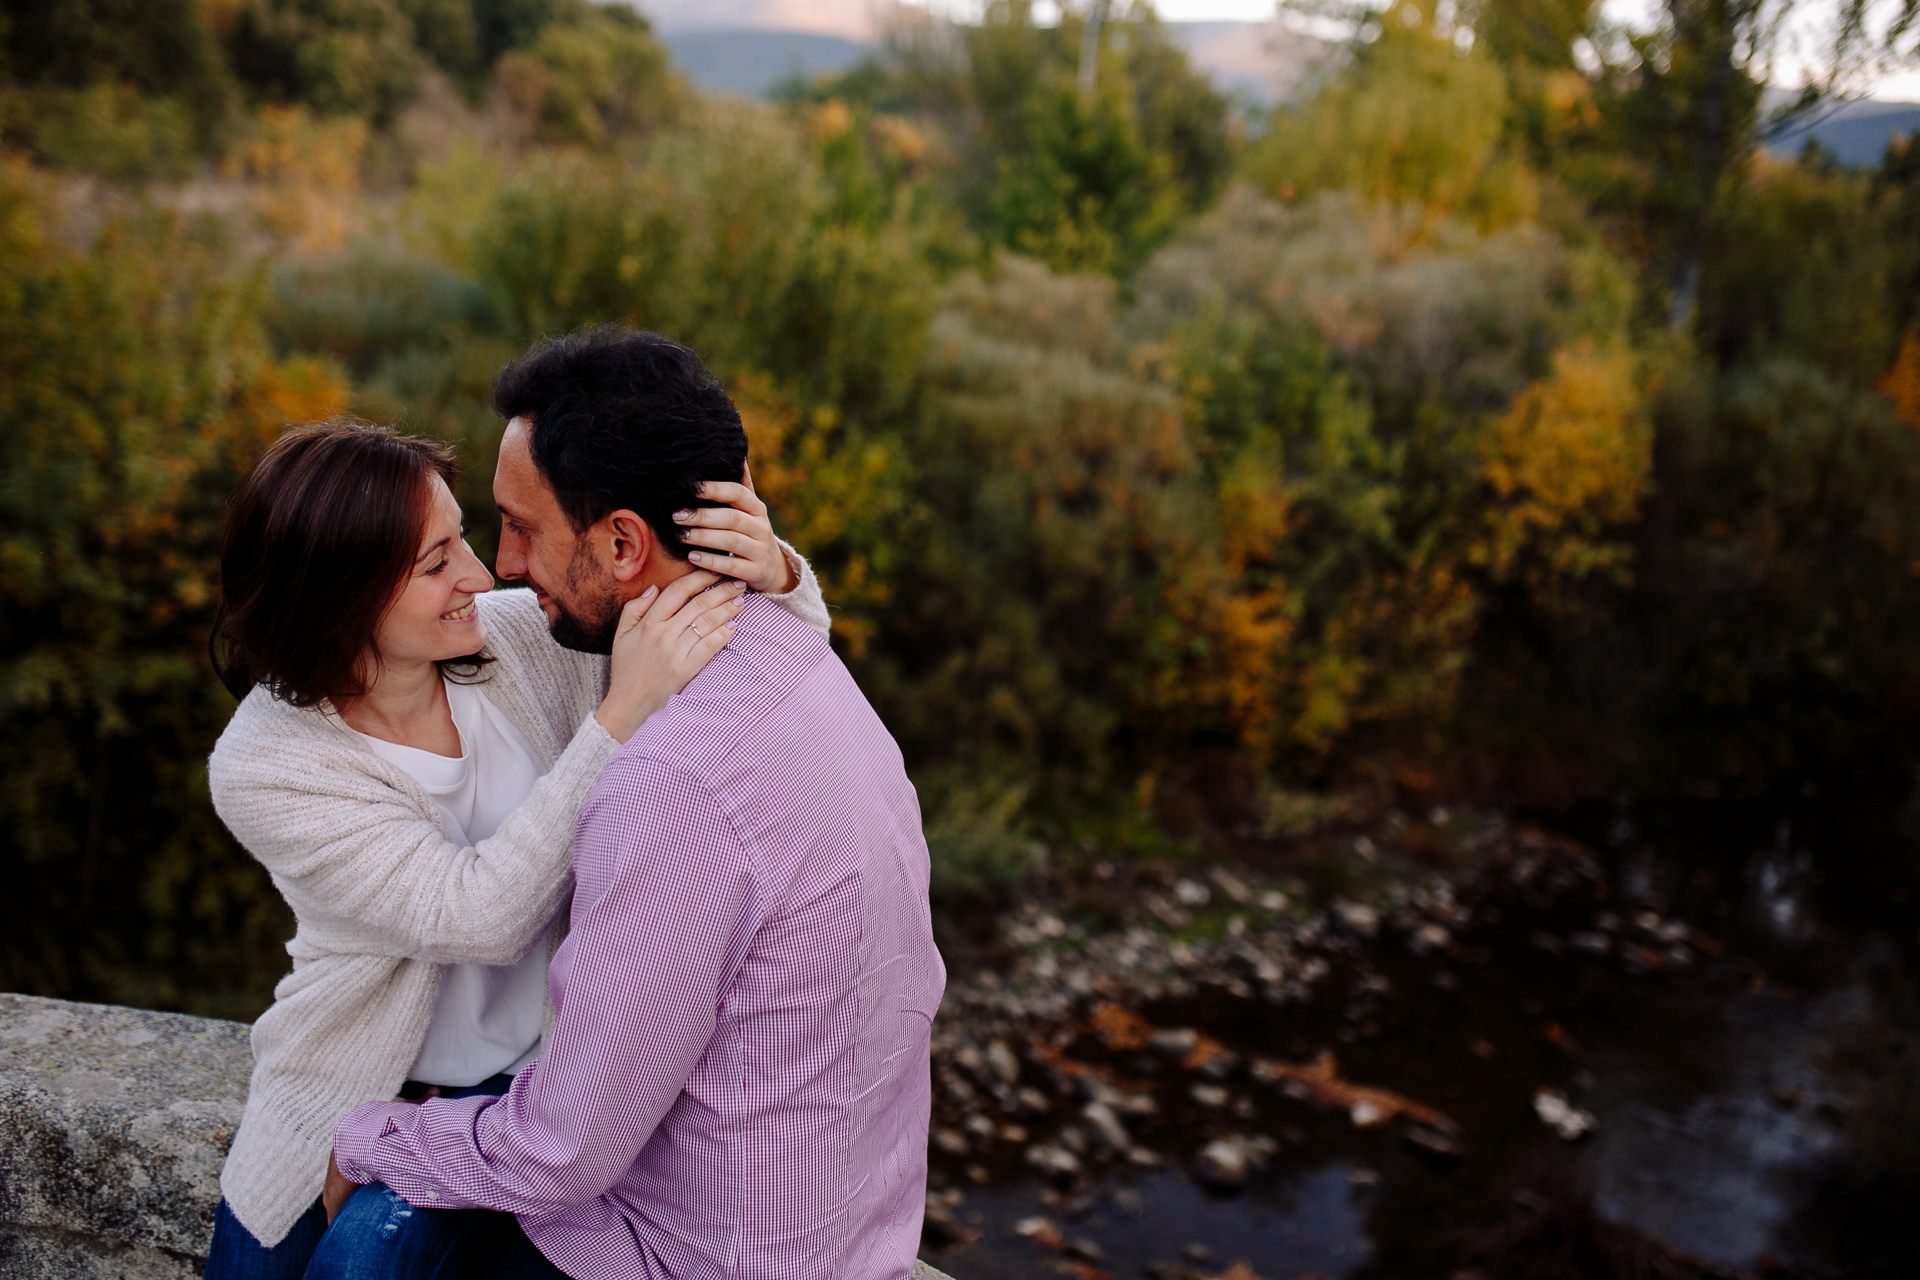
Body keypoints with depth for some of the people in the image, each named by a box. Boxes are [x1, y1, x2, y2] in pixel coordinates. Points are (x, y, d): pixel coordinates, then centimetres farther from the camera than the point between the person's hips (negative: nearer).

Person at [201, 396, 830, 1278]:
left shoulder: (518, 638, -11)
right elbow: (475, 918, -28)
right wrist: (622, 709, -36)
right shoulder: (263, 767, -18)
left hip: (544, 1088, 1)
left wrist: (774, 574, -29)